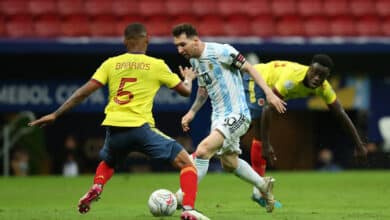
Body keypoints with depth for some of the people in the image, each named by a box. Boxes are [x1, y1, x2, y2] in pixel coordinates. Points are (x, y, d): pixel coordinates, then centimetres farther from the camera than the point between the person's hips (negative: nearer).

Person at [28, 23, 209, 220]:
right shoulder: (156, 65, 7)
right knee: (186, 162, 4)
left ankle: (95, 188, 6)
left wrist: (55, 114, 10)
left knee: (107, 163, 36)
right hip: (140, 128, -4)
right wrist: (188, 78, 41)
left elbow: (83, 92, 5)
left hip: (114, 129, 4)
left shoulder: (111, 64, 11)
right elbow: (185, 91, 17)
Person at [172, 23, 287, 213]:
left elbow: (248, 68, -12)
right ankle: (263, 185, 41)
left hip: (236, 114, -9)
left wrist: (269, 93, -19)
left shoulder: (221, 51, -17)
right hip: (219, 117, 9)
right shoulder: (194, 61, 7)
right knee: (229, 163, 18)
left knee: (203, 150, -23)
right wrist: (192, 112, 11)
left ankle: (182, 197, -18)